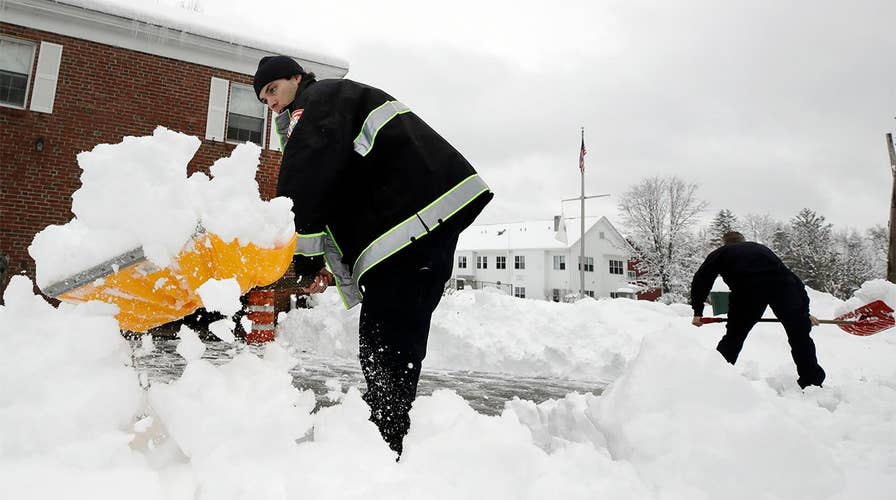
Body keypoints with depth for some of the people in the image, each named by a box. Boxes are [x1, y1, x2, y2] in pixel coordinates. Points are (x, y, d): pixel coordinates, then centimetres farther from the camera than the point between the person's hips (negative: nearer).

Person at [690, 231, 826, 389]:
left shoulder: (721, 252, 30)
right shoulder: (761, 248, 40)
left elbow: (701, 279, 15)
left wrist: (697, 311, 20)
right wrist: (805, 312, 40)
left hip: (748, 288, -2)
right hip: (782, 285, 2)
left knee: (734, 337, 14)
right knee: (800, 334, 17)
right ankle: (812, 382, 21)